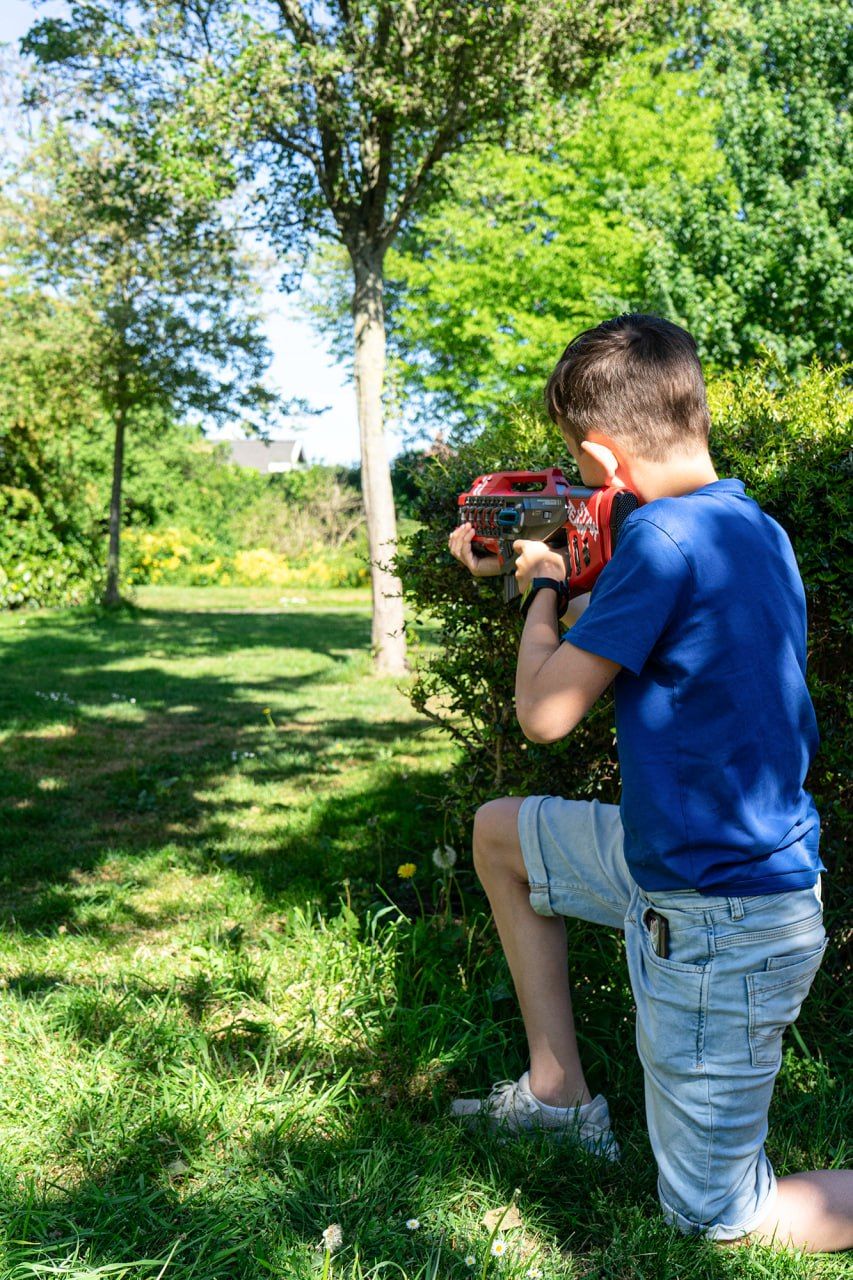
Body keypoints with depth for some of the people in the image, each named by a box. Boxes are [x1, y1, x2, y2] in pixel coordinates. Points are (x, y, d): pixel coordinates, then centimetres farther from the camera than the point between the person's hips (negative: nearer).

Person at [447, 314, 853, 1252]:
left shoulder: (665, 535, -25)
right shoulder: (753, 525, 3)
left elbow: (544, 712, -19)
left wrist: (544, 587, -1)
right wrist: (527, 565, 18)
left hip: (723, 925, -9)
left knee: (718, 1220, 6)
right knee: (499, 832, 23)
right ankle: (559, 1094, 29)